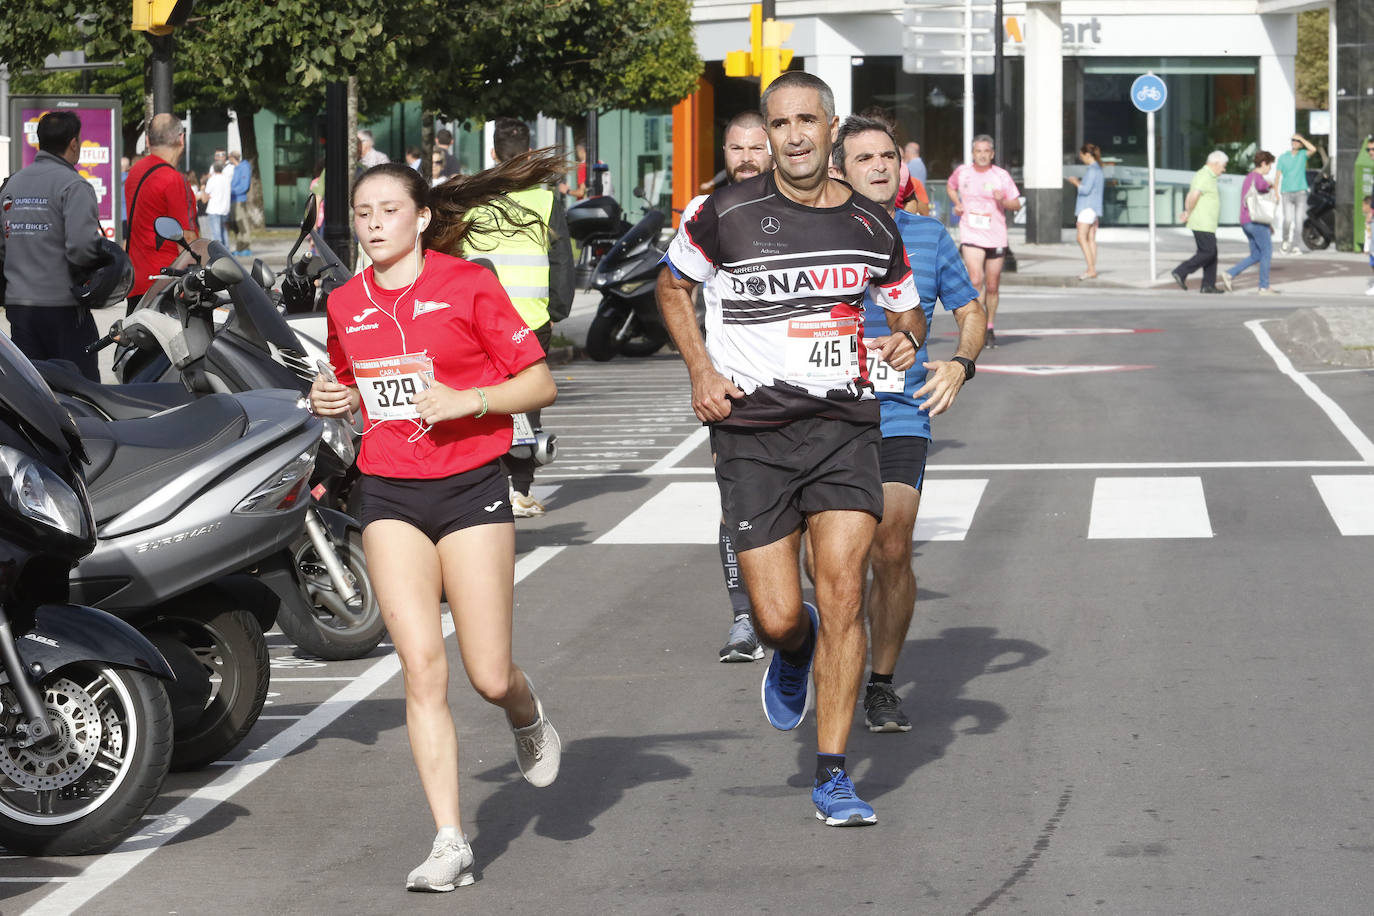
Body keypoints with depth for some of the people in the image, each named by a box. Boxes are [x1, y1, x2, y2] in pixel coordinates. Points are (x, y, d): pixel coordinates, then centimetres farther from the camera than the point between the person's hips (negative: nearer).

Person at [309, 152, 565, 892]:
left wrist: (465, 400, -19)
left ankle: (528, 720, 36)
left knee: (489, 676, -2)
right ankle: (450, 842, -6)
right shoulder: (346, 304, 8)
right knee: (422, 665, -9)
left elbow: (540, 385, -4)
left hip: (470, 489, -3)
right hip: (389, 496, 3)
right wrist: (332, 401, 3)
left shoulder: (467, 285, -5)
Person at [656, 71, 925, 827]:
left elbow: (906, 308, 21)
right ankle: (793, 652, 36)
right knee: (777, 618, -5)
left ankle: (832, 776, -2)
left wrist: (905, 338, -3)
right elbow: (673, 286, 13)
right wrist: (701, 370, -1)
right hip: (752, 431, -1)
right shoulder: (730, 213, -3)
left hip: (843, 424, 1)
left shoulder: (872, 225, 5)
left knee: (842, 596, -12)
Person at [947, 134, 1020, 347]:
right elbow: (950, 186, 26)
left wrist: (1003, 200, -18)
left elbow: (1016, 205, 3)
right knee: (975, 281, -19)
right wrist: (956, 204, 8)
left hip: (996, 238, 1)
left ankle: (990, 328, 27)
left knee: (992, 287, 9)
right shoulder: (962, 172, 3)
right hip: (971, 236, -1)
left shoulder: (1001, 176, -1)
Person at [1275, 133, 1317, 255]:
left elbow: (1313, 149, -15)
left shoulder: (1303, 154, 7)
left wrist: (1301, 139, -9)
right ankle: (1284, 240, 11)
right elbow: (1278, 175, 6)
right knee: (1288, 219, -14)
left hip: (1300, 192, 0)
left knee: (1298, 220, -4)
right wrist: (1276, 193, -2)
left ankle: (1296, 247, 0)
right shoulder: (1283, 157, 8)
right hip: (1287, 193, 0)